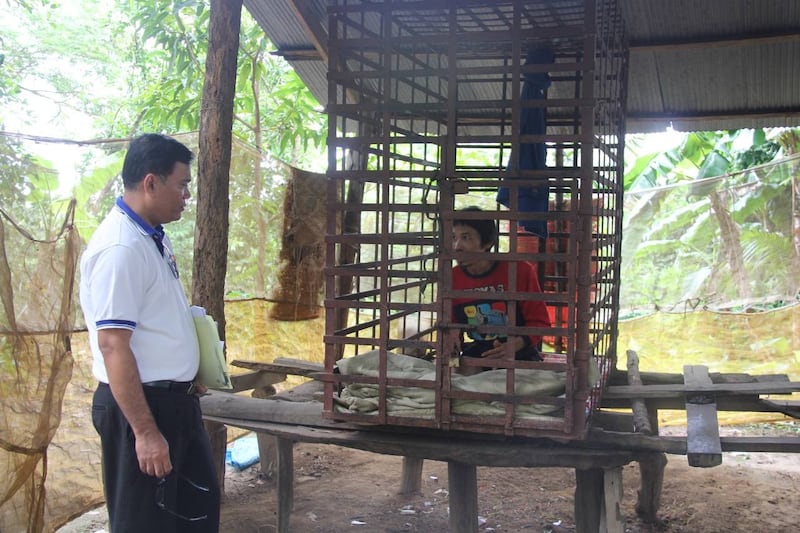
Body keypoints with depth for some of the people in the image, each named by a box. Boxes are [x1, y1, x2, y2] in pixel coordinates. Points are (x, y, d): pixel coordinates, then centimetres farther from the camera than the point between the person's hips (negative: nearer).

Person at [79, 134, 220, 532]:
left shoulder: (154, 237, 7)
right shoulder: (120, 248, -23)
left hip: (174, 399, 10)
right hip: (140, 405, -9)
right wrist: (145, 432, -26)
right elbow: (113, 345, -26)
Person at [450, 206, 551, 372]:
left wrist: (515, 346, -26)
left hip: (521, 353, -2)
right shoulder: (452, 278, -3)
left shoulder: (520, 270, -14)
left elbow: (540, 321, -8)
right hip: (478, 354, 3)